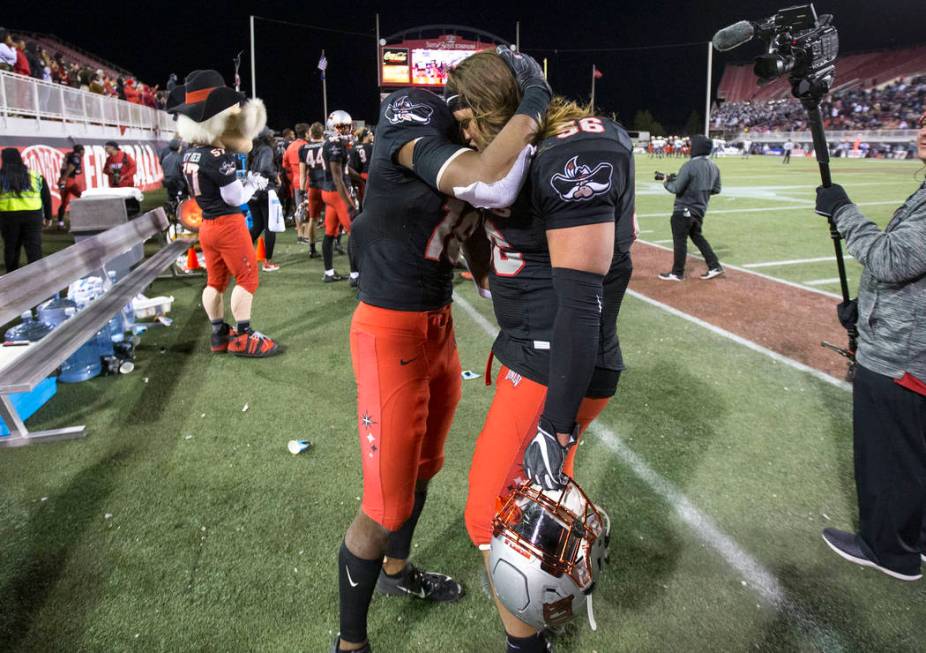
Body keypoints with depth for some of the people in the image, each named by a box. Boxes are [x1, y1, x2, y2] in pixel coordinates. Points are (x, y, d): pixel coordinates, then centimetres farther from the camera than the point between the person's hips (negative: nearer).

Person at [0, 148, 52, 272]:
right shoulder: (35, 176, 5)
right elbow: (46, 197, 8)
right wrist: (48, 216, 16)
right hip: (33, 215, 0)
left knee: (10, 248, 12)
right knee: (34, 247, 1)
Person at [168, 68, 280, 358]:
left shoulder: (190, 153, 5)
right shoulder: (218, 157, -20)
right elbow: (236, 198, -15)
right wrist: (254, 183, 0)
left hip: (207, 225, 8)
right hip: (228, 225, -8)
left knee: (215, 281, 13)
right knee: (247, 277, 1)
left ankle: (219, 334, 19)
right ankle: (242, 336, 3)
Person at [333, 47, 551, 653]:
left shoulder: (462, 146, 8)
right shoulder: (414, 135, -20)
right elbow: (490, 186, -36)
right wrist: (535, 103, -21)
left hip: (439, 329, 9)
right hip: (392, 336, -9)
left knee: (424, 467, 25)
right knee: (388, 505, 2)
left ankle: (396, 569, 53)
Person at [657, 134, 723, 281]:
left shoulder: (690, 166, -20)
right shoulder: (714, 167, 5)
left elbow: (676, 188, -20)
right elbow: (716, 189, 11)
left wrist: (666, 182, 0)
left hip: (684, 210, -8)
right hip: (700, 209, 8)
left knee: (680, 240, 2)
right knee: (697, 236, 22)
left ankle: (677, 273, 11)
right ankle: (714, 266, 19)